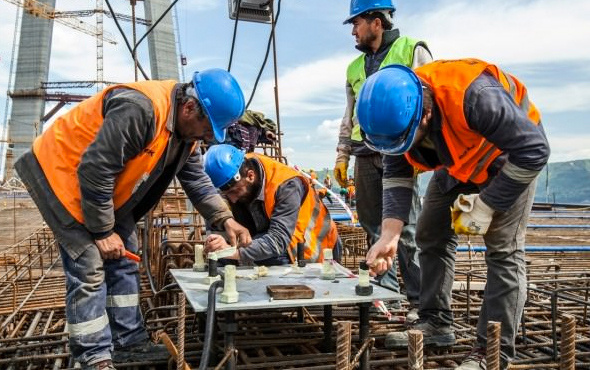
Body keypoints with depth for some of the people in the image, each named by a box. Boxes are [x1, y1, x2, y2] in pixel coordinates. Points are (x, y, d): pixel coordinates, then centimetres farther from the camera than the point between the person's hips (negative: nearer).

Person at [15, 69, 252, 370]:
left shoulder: (186, 129, -4)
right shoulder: (140, 110, -35)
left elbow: (197, 179, 5)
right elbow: (94, 171, -32)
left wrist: (225, 219, -7)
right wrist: (102, 231, -22)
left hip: (105, 187, 9)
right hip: (61, 173, -9)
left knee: (123, 263, 10)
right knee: (89, 269, -10)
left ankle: (129, 342, 20)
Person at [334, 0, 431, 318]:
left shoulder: (412, 51, 5)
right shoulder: (355, 68, 21)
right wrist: (341, 155, 17)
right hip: (365, 157, 6)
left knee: (406, 229, -7)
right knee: (374, 228, 7)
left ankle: (420, 300, 1)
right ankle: (385, 292, 18)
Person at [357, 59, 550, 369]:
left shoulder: (474, 96, -42)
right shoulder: (396, 113, -22)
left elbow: (534, 150, -33)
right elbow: (396, 175, -13)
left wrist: (486, 205, -29)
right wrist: (390, 235, -24)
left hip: (510, 154, -6)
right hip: (458, 161, 7)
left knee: (502, 249, -13)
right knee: (431, 236, 6)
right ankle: (435, 323, 17)